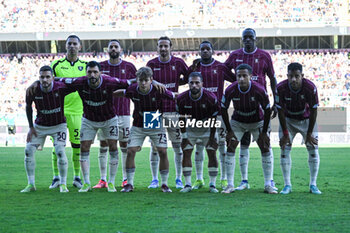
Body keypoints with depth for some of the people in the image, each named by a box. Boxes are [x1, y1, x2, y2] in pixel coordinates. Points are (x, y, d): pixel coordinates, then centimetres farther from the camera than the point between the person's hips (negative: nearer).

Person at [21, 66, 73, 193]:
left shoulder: (61, 88, -24)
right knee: (28, 150, -7)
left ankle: (63, 184, -2)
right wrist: (31, 127, 1)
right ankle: (31, 184, 6)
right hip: (40, 125, 3)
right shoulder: (32, 91, -18)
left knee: (60, 151, -18)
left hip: (59, 125, -2)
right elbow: (28, 107, 1)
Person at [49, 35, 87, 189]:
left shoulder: (85, 66, 8)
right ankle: (56, 177, 7)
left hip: (77, 110, 0)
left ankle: (77, 177, 11)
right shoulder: (56, 65, 5)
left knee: (77, 144, 1)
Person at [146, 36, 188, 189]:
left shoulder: (178, 63, 2)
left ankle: (179, 179, 11)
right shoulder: (152, 64, 3)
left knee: (178, 146, 1)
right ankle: (154, 179, 10)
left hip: (173, 109, 0)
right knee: (155, 146, 1)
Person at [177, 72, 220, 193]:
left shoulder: (210, 98, -24)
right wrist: (184, 136, -8)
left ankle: (212, 184, 2)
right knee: (186, 154, -6)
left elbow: (213, 119, -14)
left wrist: (212, 137, -12)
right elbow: (182, 119, -7)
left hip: (207, 129, -1)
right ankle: (188, 184, 1)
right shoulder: (182, 99, -19)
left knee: (212, 154, -6)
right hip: (190, 129, 1)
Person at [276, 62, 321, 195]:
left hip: (307, 120, 0)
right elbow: (281, 111, -16)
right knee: (284, 149, -9)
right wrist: (285, 133, -16)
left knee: (313, 149, -7)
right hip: (288, 120, 0)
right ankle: (287, 185, -3)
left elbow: (313, 111, -18)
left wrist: (309, 133, -16)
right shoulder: (281, 88, -25)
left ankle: (313, 185, 2)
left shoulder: (310, 88, -27)